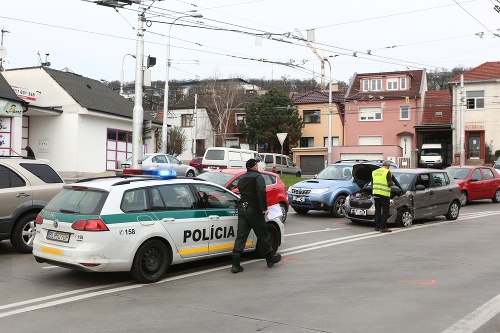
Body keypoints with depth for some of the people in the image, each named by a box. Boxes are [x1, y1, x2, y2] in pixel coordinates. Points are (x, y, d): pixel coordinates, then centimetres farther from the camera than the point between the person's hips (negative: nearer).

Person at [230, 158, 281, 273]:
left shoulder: (242, 178, 16)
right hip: (254, 210, -6)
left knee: (240, 237, 2)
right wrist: (264, 208, -22)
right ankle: (270, 259, 22)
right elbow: (261, 192, -22)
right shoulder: (258, 177, -9)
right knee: (263, 236, 9)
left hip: (242, 209, 6)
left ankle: (235, 264, -3)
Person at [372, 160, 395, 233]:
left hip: (375, 194, 6)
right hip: (384, 194, -6)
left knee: (377, 211, 13)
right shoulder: (387, 172, -6)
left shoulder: (374, 172, 14)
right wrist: (392, 183, 9)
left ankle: (377, 227, 15)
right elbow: (390, 183, -12)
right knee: (385, 211, 0)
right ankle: (383, 227, -4)